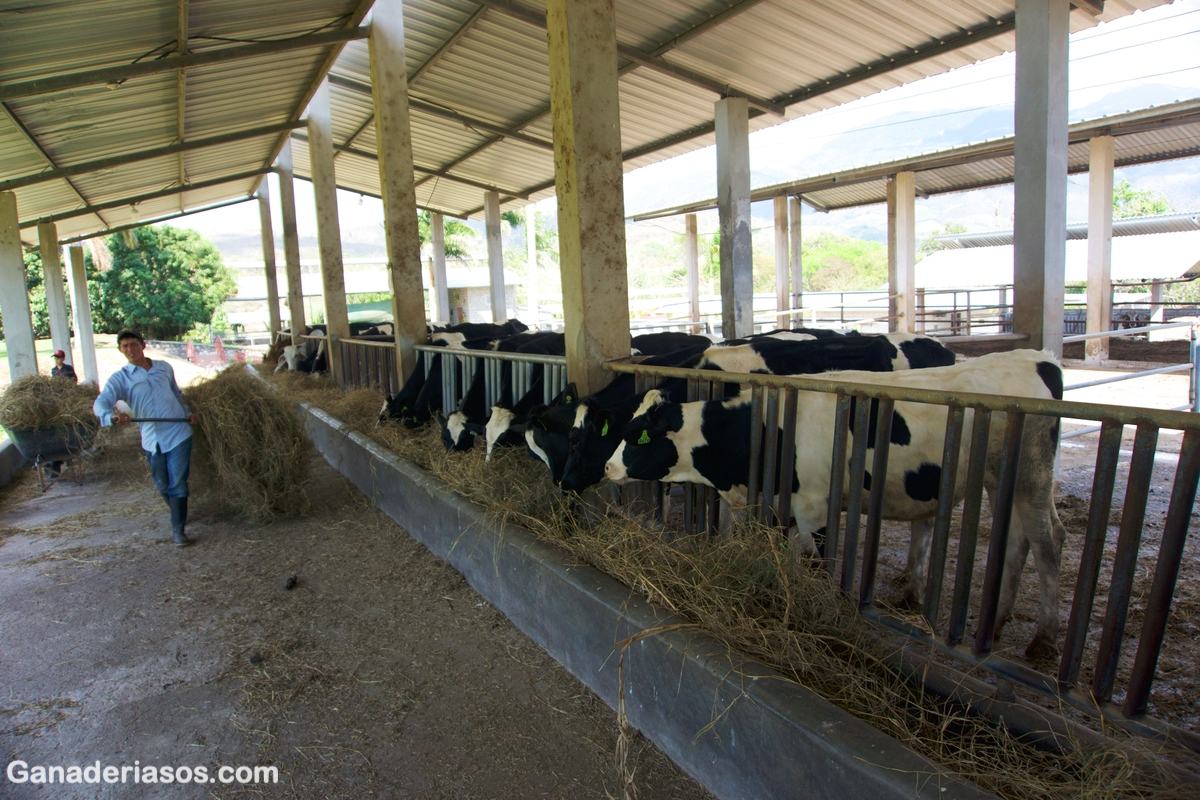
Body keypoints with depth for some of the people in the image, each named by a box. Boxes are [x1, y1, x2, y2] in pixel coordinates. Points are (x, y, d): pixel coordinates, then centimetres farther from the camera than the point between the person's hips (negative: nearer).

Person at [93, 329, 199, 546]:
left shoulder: (164, 367, 7)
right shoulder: (120, 378, 0)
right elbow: (101, 402, -16)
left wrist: (188, 413, 9)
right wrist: (111, 416, -38)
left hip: (178, 433, -1)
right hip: (152, 439, 1)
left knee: (178, 484, -4)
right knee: (162, 485, 13)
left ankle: (178, 530, 1)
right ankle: (178, 514, 38)